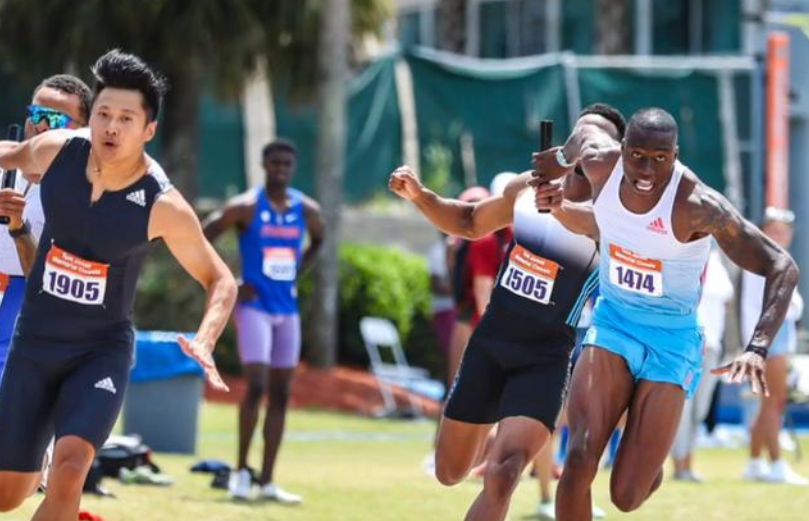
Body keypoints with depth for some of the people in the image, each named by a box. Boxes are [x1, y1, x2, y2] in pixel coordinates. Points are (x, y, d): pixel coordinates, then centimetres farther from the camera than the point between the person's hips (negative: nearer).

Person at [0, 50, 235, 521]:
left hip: (102, 350, -3)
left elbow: (221, 280, -7)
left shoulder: (163, 206, -19)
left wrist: (204, 342, -23)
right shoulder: (57, 151, -12)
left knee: (70, 468, -26)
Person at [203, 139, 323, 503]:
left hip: (288, 310, 6)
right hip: (255, 306, -6)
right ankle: (241, 471, -4)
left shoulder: (306, 210, 5)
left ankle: (267, 481, 10)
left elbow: (317, 242, 26)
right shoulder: (245, 207, -9)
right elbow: (201, 241, -6)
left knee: (280, 394, 5)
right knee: (257, 386, -17)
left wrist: (297, 274, 11)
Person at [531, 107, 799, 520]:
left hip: (671, 341, -3)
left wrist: (757, 348, -37)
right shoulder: (601, 164, -14)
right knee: (580, 459, -20)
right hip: (612, 323, 3)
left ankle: (651, 461, 34)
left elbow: (782, 268, -26)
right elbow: (587, 127, 12)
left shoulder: (698, 207, -26)